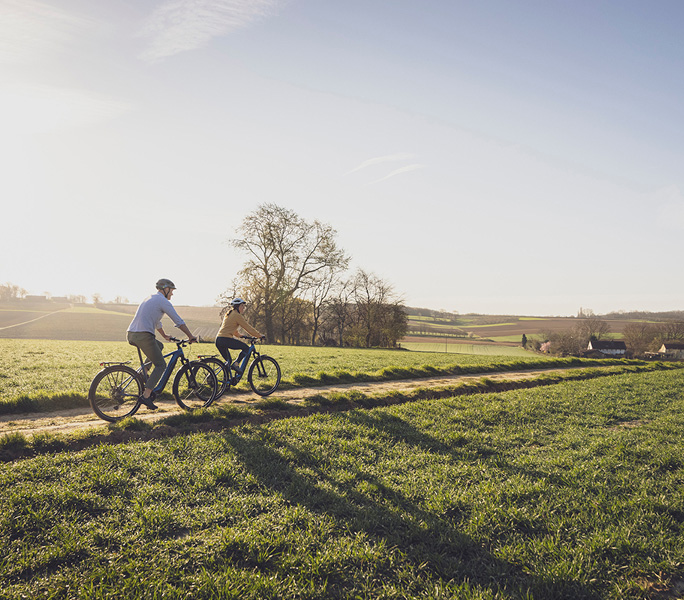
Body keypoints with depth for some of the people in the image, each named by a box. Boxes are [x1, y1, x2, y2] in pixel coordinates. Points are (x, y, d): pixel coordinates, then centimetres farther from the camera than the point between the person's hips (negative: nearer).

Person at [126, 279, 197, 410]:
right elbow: (178, 321, 0)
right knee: (161, 365, 0)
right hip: (143, 336, -9)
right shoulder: (163, 301, 0)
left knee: (159, 346, 30)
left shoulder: (149, 299, 26)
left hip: (130, 335, 9)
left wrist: (165, 336, 50)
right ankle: (146, 395, -12)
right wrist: (191, 336, 10)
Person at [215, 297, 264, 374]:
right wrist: (260, 336, 3)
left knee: (228, 361, 17)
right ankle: (236, 364, -11)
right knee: (246, 348, 1)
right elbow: (248, 328, -4)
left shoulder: (228, 314, 23)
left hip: (218, 340, 9)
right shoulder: (237, 315, -5)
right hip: (226, 339, -9)